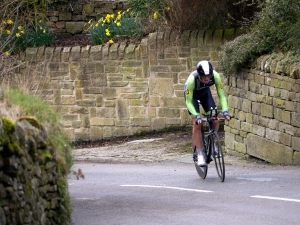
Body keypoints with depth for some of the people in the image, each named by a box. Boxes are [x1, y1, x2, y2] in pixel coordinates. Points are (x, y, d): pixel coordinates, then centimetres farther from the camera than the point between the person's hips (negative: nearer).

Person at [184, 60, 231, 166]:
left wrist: (225, 112, -36)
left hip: (205, 91, 3)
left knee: (215, 120, -11)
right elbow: (188, 101, -30)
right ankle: (199, 153, -6)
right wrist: (196, 116, -42)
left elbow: (221, 95, -23)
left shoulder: (215, 76, -33)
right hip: (192, 94, -3)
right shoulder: (192, 79, -40)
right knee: (197, 123, -15)